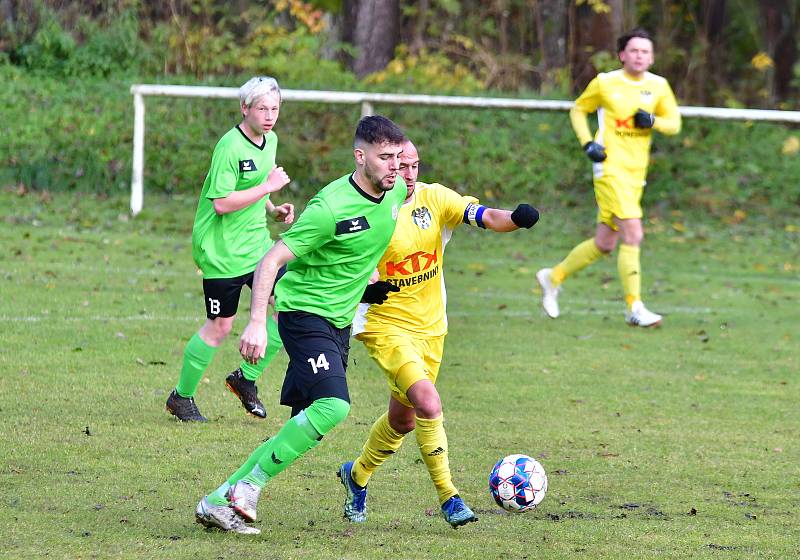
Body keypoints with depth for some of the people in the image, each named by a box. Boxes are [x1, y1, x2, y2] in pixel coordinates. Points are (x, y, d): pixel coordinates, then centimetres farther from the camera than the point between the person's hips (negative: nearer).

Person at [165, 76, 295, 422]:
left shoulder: (270, 141, 8)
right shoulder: (231, 147, -19)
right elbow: (222, 202, -25)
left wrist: (273, 210, 8)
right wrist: (268, 186, -23)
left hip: (257, 244, 8)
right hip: (223, 251, -8)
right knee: (220, 325, -1)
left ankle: (246, 379, 13)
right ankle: (181, 397, 17)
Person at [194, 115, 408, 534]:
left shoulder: (395, 192, 0)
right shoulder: (331, 208, -22)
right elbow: (271, 261, -21)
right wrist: (257, 323, -29)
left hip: (339, 323, 8)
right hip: (304, 311, -8)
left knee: (306, 428, 6)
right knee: (333, 406, -27)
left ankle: (218, 502, 13)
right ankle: (249, 487, -16)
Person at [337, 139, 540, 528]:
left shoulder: (434, 198, -5)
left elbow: (486, 217, -17)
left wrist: (516, 218, -38)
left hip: (431, 327, 5)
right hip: (386, 325, -5)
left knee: (403, 420, 17)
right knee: (428, 403, -24)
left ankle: (357, 475, 43)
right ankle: (448, 497, -15)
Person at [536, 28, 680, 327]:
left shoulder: (659, 86, 6)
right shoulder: (605, 83, -2)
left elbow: (674, 123, 9)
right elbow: (578, 110, 11)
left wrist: (652, 120, -13)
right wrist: (588, 143, -5)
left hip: (637, 173, 5)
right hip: (610, 168, -5)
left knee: (604, 244, 11)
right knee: (633, 234, -18)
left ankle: (554, 277, 31)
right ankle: (634, 308, -15)